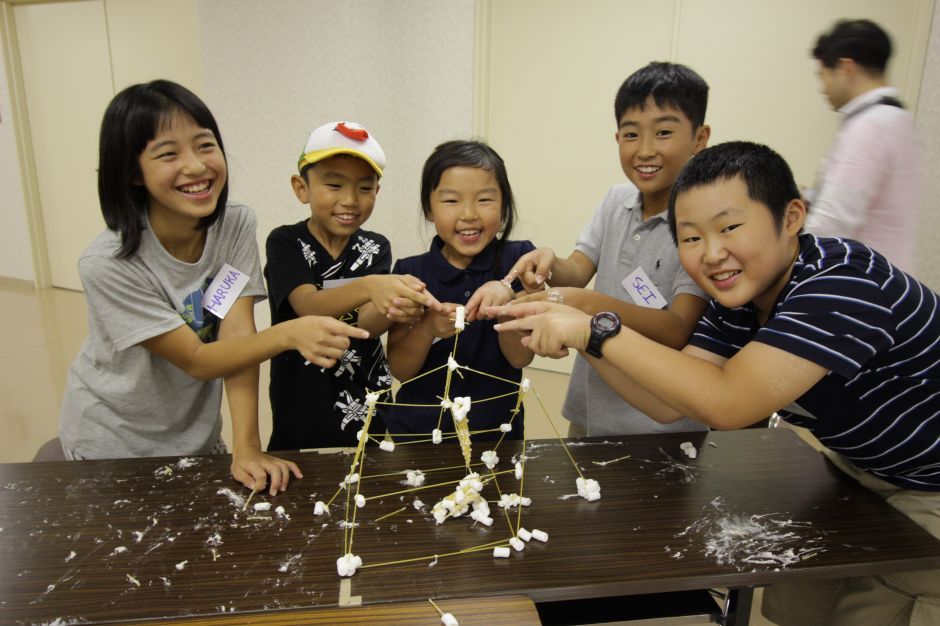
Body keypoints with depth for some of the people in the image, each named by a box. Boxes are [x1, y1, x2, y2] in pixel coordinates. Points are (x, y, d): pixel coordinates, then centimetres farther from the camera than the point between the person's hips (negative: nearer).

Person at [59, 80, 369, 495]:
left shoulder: (236, 226, -17)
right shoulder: (107, 265, -28)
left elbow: (237, 333, -22)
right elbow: (195, 360, -26)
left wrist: (246, 447, -29)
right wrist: (289, 334, -43)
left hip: (197, 433, 3)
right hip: (112, 445, -3)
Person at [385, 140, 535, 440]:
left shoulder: (518, 259, -8)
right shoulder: (410, 272, -7)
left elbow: (521, 357, -12)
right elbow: (400, 370, -7)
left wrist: (506, 299, -28)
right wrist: (427, 329, -26)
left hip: (497, 430, 0)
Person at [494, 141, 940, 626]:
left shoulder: (845, 282, -32)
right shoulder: (736, 301, -9)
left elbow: (727, 404, -38)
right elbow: (667, 404, -11)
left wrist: (599, 330, -36)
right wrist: (577, 334, -21)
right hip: (861, 470, 6)